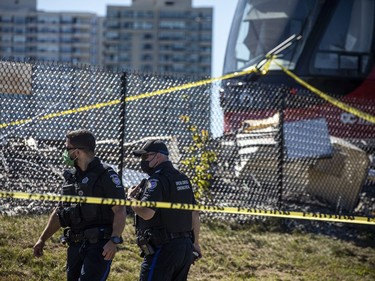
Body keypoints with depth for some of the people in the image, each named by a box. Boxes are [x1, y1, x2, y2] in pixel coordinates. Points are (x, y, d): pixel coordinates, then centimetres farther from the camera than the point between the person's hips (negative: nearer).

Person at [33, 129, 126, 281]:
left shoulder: (106, 175, -9)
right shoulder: (71, 176, 15)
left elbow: (120, 211, -15)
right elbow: (59, 212, 23)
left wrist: (114, 240, -27)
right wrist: (42, 239, 19)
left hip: (98, 245, -8)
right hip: (75, 245, 8)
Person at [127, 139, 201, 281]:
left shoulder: (157, 181, -13)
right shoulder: (183, 179, 15)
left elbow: (146, 213, -25)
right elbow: (195, 214, 19)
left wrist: (131, 197, -7)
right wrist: (195, 243, 25)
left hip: (162, 249, -9)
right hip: (185, 247, 9)